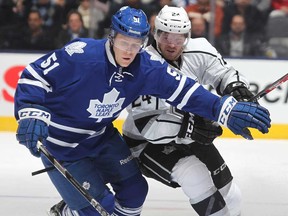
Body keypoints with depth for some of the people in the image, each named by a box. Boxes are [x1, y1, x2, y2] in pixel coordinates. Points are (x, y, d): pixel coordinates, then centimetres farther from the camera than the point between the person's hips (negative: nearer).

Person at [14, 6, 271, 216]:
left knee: (134, 190, 10)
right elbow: (34, 76, -23)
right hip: (61, 146, -7)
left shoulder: (147, 67, -12)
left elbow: (183, 90, -13)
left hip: (101, 137, 7)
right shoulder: (80, 55, -29)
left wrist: (226, 109, -22)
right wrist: (32, 114, -37)